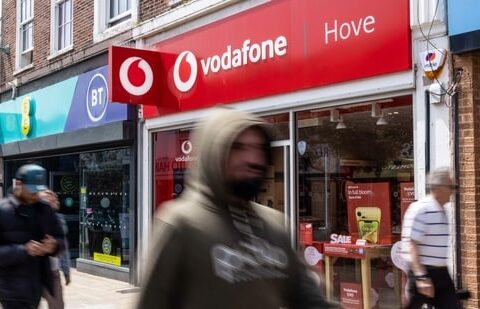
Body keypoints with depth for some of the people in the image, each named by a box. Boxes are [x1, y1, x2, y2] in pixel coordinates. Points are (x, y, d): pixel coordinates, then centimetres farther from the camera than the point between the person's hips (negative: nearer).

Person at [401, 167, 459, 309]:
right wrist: (421, 277, -26)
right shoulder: (420, 210, -16)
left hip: (441, 274, 8)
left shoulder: (442, 211, 12)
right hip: (423, 272, -8)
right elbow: (412, 245, -21)